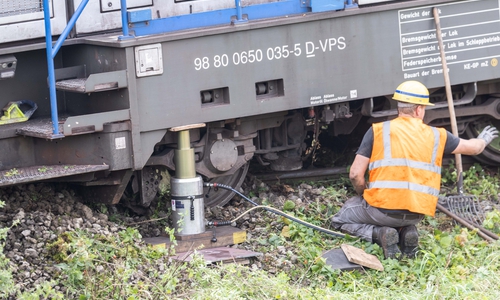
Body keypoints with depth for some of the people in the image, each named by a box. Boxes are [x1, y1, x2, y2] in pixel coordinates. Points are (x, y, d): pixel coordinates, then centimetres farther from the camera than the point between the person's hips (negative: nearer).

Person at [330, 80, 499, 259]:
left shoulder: (377, 131, -2)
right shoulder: (436, 136, 7)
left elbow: (355, 174, -4)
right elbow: (473, 148, 24)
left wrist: (365, 196, 16)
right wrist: (483, 140, 47)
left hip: (382, 208, -4)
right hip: (417, 214, 4)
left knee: (340, 220, 19)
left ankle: (379, 234, -7)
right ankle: (406, 232, 3)